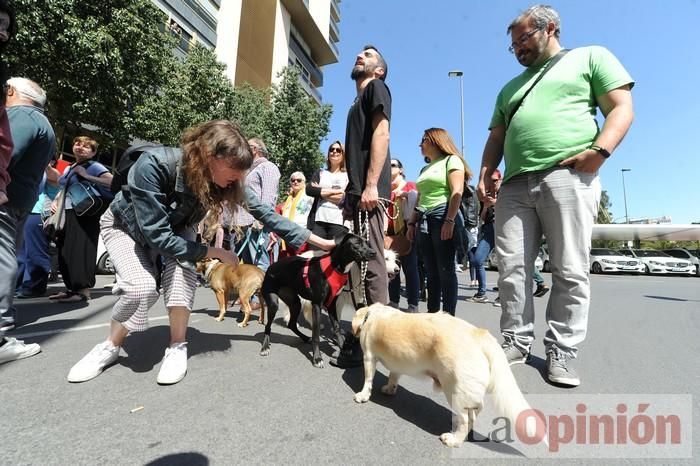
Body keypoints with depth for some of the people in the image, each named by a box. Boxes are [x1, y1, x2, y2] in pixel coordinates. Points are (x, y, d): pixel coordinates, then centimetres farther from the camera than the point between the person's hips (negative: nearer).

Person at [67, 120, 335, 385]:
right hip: (126, 225, -3)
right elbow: (158, 235, -39)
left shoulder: (228, 180, -28)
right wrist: (214, 252, -32)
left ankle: (177, 347, -9)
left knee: (182, 271, -26)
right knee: (141, 287, -24)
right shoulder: (153, 165, -41)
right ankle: (110, 347, 5)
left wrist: (316, 240, -25)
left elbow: (265, 212, -22)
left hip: (175, 228, 3)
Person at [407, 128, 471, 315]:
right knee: (431, 271, 7)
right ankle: (432, 313, 13)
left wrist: (449, 220, -20)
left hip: (443, 217, -7)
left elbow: (457, 192, -10)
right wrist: (412, 223, 15)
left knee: (445, 270, -6)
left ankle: (449, 316, 0)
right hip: (424, 221, 7)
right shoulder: (425, 169, 25)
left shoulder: (451, 160, 3)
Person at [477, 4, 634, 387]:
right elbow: (496, 136, 23)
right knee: (512, 269, -1)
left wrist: (599, 150, -13)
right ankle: (516, 342, 10)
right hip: (515, 185, 5)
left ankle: (561, 352, 7)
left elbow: (622, 108, 5)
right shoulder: (510, 88, 29)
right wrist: (485, 173, 6)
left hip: (568, 178, -4)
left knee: (570, 271, -4)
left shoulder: (590, 57, 16)